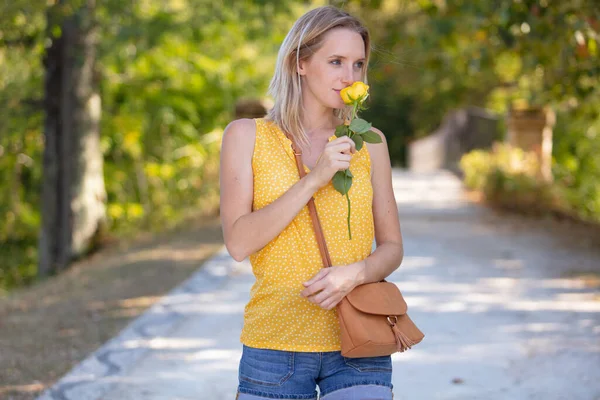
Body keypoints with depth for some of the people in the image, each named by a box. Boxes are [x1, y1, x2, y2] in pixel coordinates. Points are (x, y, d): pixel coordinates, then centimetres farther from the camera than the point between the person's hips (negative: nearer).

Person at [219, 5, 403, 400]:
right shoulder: (247, 136, 1)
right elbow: (238, 241, -9)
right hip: (276, 343, 0)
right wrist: (314, 179, -16)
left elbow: (392, 247, 8)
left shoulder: (368, 143, 5)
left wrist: (355, 273, -13)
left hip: (357, 344, 1)